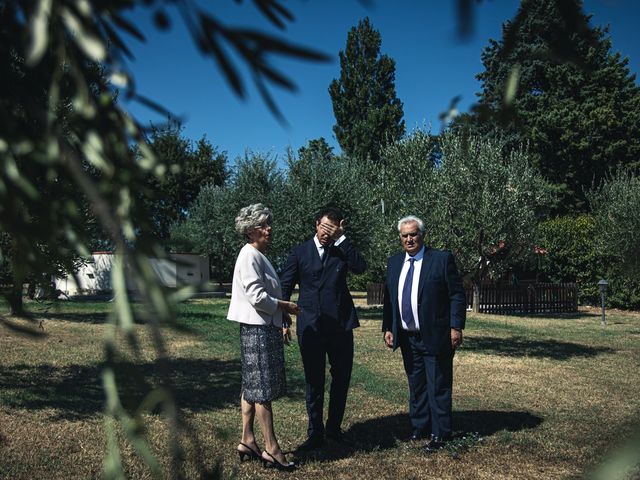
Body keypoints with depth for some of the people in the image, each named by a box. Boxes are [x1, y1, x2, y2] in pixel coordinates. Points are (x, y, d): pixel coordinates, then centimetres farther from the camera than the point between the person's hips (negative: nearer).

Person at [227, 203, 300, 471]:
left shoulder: (260, 256, 17)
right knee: (263, 389, -5)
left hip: (266, 328, 10)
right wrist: (285, 307, -10)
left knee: (252, 386, 13)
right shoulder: (249, 256, -14)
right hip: (257, 329, -10)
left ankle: (247, 442, 21)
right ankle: (271, 449, 1)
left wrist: (283, 323, 16)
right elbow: (257, 297, -21)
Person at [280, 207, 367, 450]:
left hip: (340, 324, 2)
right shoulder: (300, 252, 2)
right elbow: (285, 286, 3)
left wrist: (341, 238, -17)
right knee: (314, 381, 6)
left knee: (342, 378, 11)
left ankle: (334, 428, 27)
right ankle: (315, 433, 16)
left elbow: (360, 267, -16)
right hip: (310, 326, -1)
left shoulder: (342, 250, 4)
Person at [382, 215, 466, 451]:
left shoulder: (442, 259, -7)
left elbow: (457, 295, -7)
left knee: (438, 387, 2)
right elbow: (389, 298, 13)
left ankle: (439, 434, 11)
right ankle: (419, 428, 27)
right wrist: (387, 328, 7)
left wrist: (456, 327, -13)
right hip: (407, 337, 5)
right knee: (416, 386, 15)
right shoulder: (394, 262, 9)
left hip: (435, 337, -5)